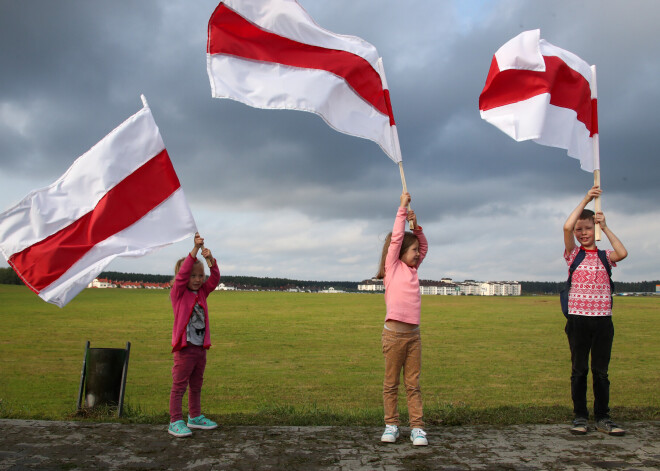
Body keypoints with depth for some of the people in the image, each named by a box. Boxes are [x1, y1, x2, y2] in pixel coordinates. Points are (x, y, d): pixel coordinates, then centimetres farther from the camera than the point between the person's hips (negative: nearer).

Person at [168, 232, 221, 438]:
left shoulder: (202, 292, 10)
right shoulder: (178, 292, -6)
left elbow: (215, 278, -1)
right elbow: (182, 273, -20)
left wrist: (210, 259, -19)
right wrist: (195, 249, -27)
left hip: (201, 347, 7)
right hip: (184, 348, -6)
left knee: (196, 385, 18)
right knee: (179, 386, -1)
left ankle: (195, 417, 31)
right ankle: (175, 422, 6)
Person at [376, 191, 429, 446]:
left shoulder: (412, 269, 15)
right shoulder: (392, 266, 1)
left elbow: (424, 246, 25)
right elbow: (396, 237, -3)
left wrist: (415, 225, 11)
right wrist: (403, 207, 3)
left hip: (414, 334, 5)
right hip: (393, 332, -5)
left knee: (413, 384, 6)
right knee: (391, 383, 4)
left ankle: (417, 427, 10)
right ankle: (391, 425, 13)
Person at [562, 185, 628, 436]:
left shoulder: (605, 255, 10)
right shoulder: (574, 254, 4)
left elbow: (623, 253, -13)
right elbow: (567, 227, -13)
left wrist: (605, 227, -6)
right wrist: (585, 200, -9)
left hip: (603, 320, 2)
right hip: (578, 318, -2)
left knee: (601, 370, 8)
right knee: (579, 370, 5)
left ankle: (603, 417, 16)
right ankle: (580, 417, 13)